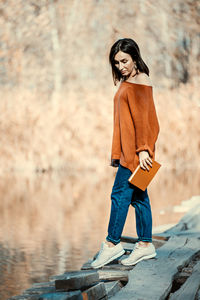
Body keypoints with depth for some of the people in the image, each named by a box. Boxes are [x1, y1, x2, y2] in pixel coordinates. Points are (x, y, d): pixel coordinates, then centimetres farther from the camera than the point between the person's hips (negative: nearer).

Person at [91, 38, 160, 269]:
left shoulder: (139, 82, -10)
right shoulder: (127, 82, 17)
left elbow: (142, 118, -16)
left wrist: (142, 149, -20)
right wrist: (116, 152, 20)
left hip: (136, 151, -9)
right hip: (128, 150, 9)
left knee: (120, 194, -7)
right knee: (138, 196, 9)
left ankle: (112, 244, -1)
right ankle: (145, 245, 14)